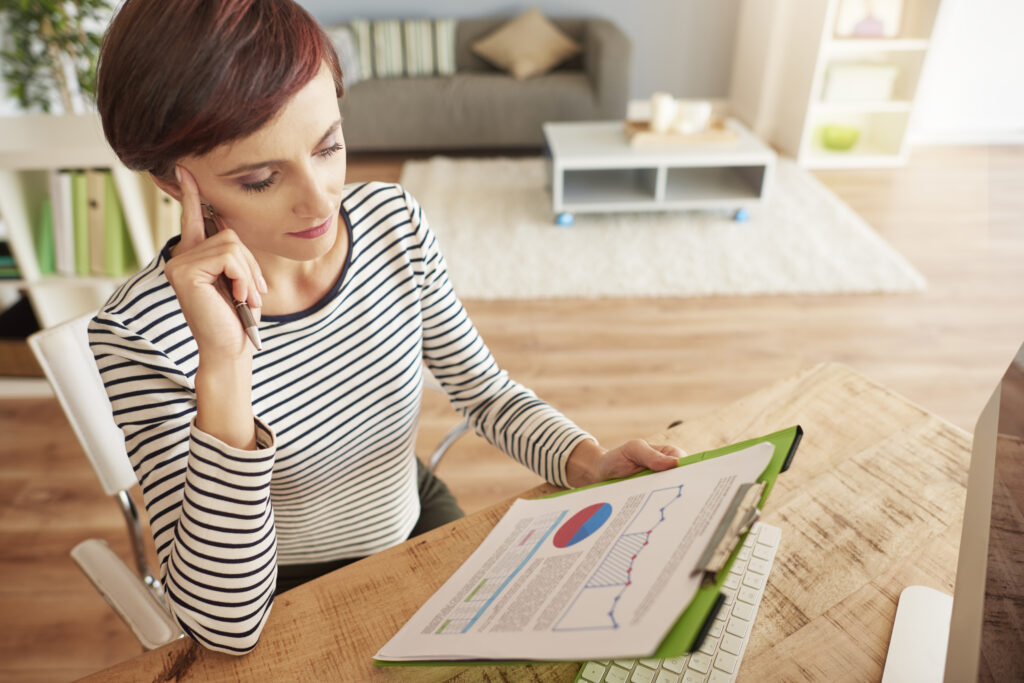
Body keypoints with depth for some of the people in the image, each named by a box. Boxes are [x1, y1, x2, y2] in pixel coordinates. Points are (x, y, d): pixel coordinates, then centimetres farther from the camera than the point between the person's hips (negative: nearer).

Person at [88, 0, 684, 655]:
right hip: (290, 600, -3)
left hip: (420, 522, 4)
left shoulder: (394, 221, -14)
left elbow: (486, 390, -3)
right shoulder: (143, 328, -25)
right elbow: (226, 625, -28)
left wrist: (590, 461, -21)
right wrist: (223, 363, -39)